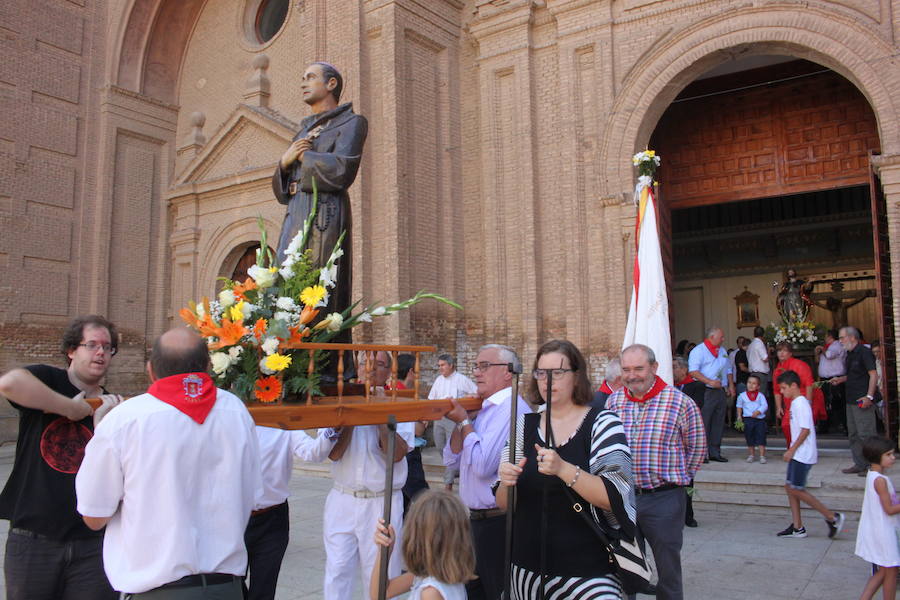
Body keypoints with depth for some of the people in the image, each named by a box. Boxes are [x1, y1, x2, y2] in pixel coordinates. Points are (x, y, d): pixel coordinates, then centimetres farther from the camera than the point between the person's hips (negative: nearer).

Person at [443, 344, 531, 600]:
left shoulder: (512, 408, -18)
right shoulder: (484, 409, 11)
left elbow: (483, 465, -26)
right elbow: (452, 460, 14)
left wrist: (464, 422, -13)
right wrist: (461, 421, -1)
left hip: (498, 521, -9)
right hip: (478, 519, 9)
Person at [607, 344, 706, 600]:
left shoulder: (680, 403, -9)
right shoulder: (613, 402, 2)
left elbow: (697, 448, 2)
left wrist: (677, 478, 6)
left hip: (664, 499, -3)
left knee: (668, 568, 10)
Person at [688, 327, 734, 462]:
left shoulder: (722, 351, 20)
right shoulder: (698, 351, -6)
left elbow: (728, 370, 27)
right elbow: (693, 371, -16)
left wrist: (731, 385, 13)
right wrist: (709, 382, -22)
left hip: (720, 391, 8)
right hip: (705, 392, -7)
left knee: (718, 422, 9)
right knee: (703, 423, -7)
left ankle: (715, 452, 16)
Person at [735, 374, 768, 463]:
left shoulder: (760, 395, 2)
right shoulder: (742, 395, 5)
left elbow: (765, 405, -7)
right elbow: (739, 406, 18)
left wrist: (758, 411, -21)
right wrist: (739, 416, 12)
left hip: (760, 419, -1)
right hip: (748, 419, 1)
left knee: (761, 438, -3)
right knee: (749, 439, 9)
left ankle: (762, 456, 2)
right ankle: (750, 455, 21)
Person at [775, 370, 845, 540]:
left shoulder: (800, 404, -16)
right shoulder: (796, 403, 14)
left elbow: (806, 430, -21)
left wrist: (791, 450, -19)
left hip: (803, 454, -10)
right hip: (798, 454, 10)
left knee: (796, 489, -5)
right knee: (790, 487, 9)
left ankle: (832, 517, 4)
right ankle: (797, 527, 13)